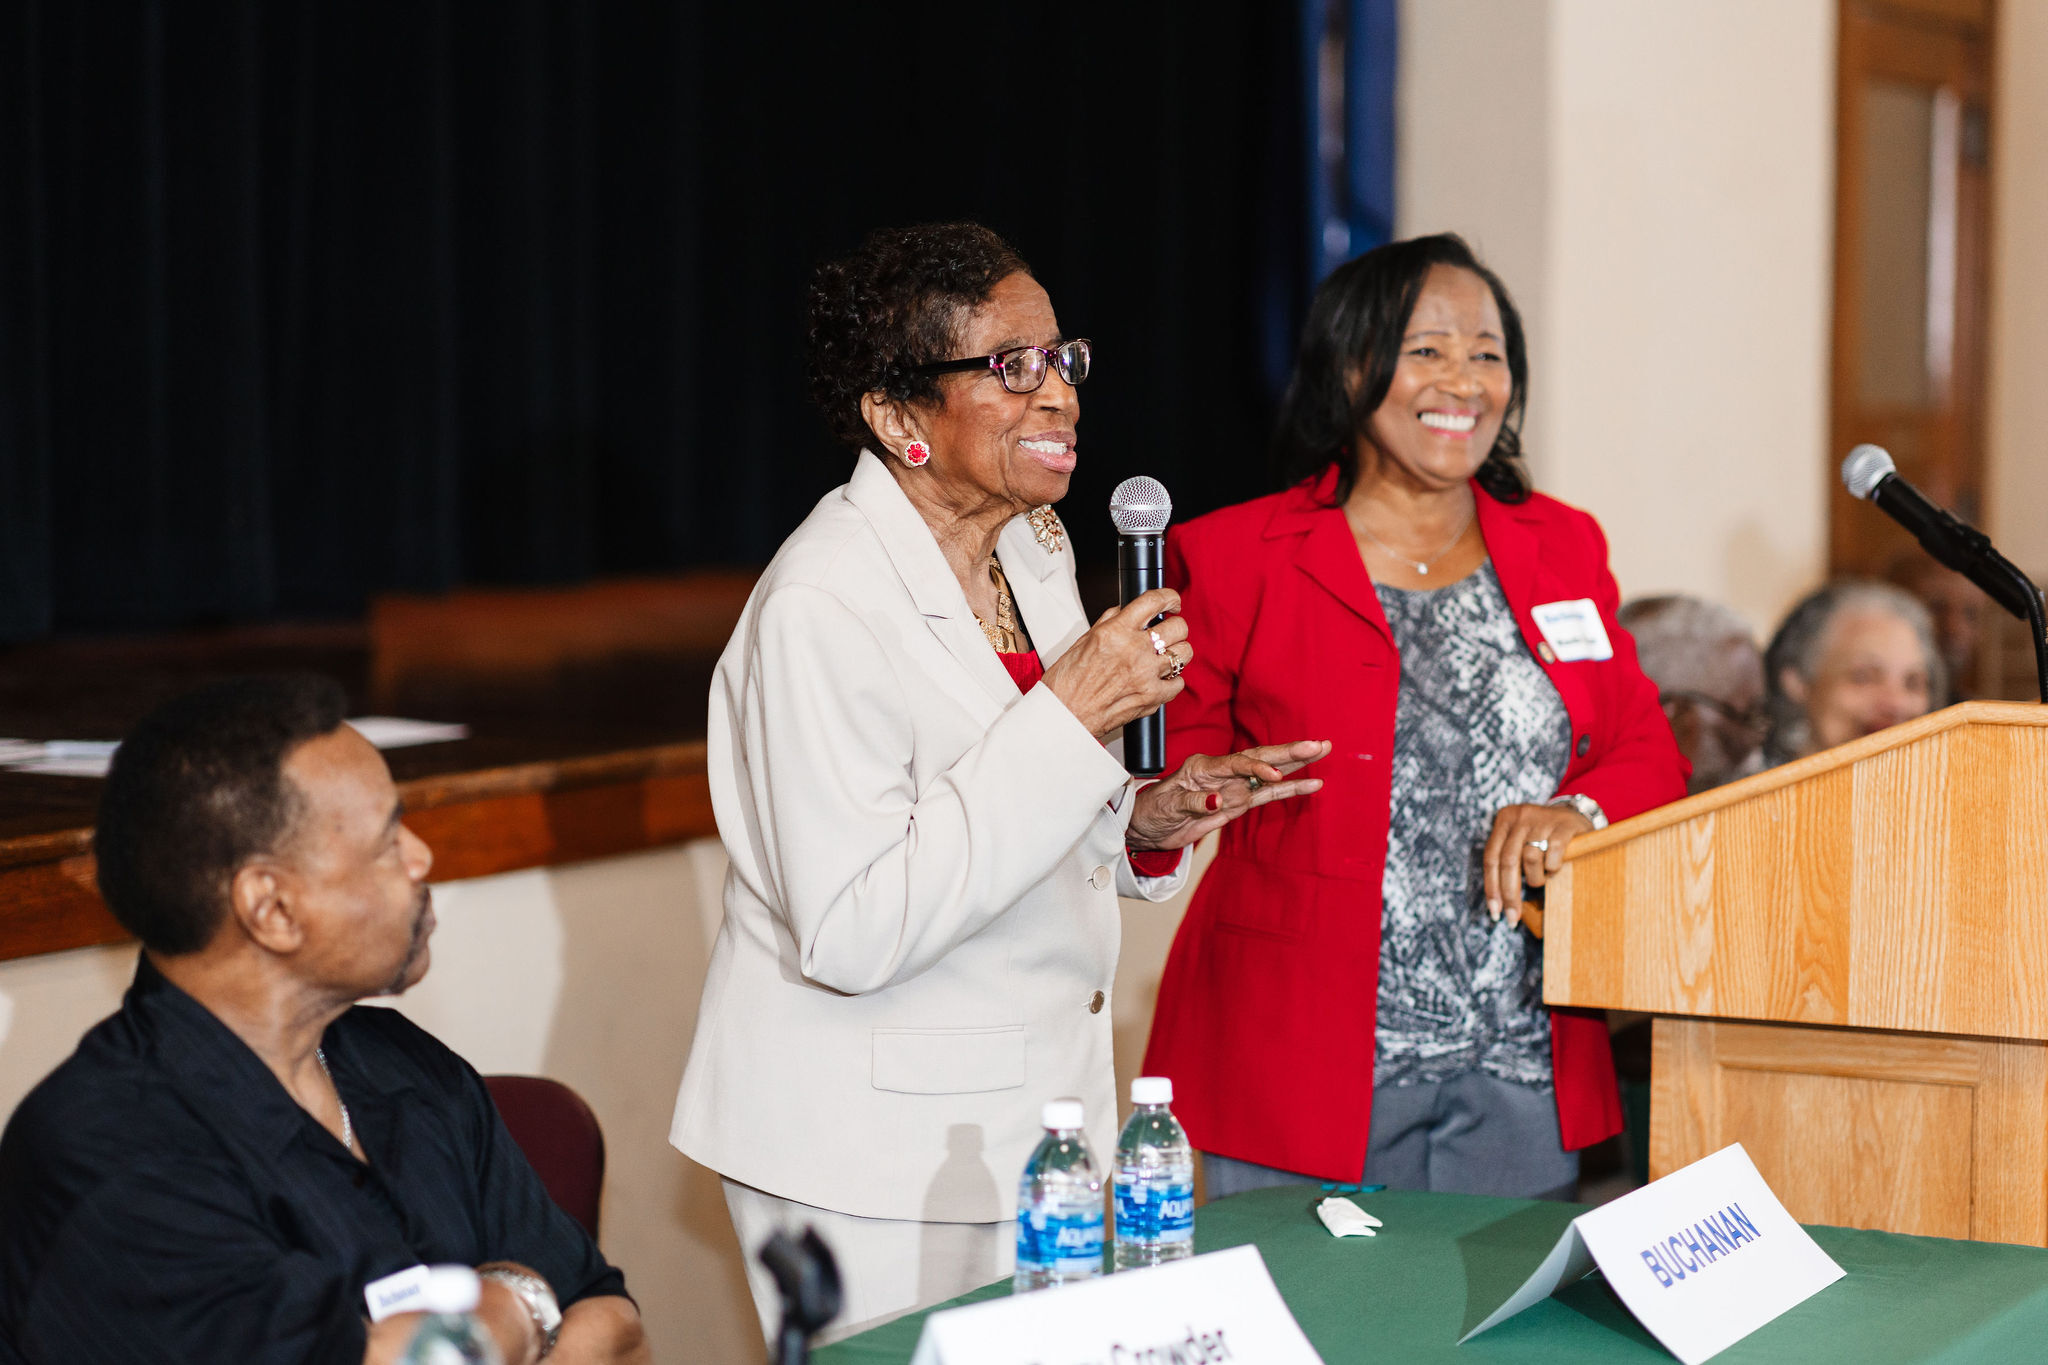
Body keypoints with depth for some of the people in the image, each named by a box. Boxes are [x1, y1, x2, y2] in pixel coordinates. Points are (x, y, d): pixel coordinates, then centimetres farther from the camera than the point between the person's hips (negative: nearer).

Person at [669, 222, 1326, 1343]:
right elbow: (851, 934, -27)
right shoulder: (822, 609, -21)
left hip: (1034, 1113, 8)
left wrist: (1144, 822, -2)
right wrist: (1069, 715, -26)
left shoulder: (1032, 547, 7)